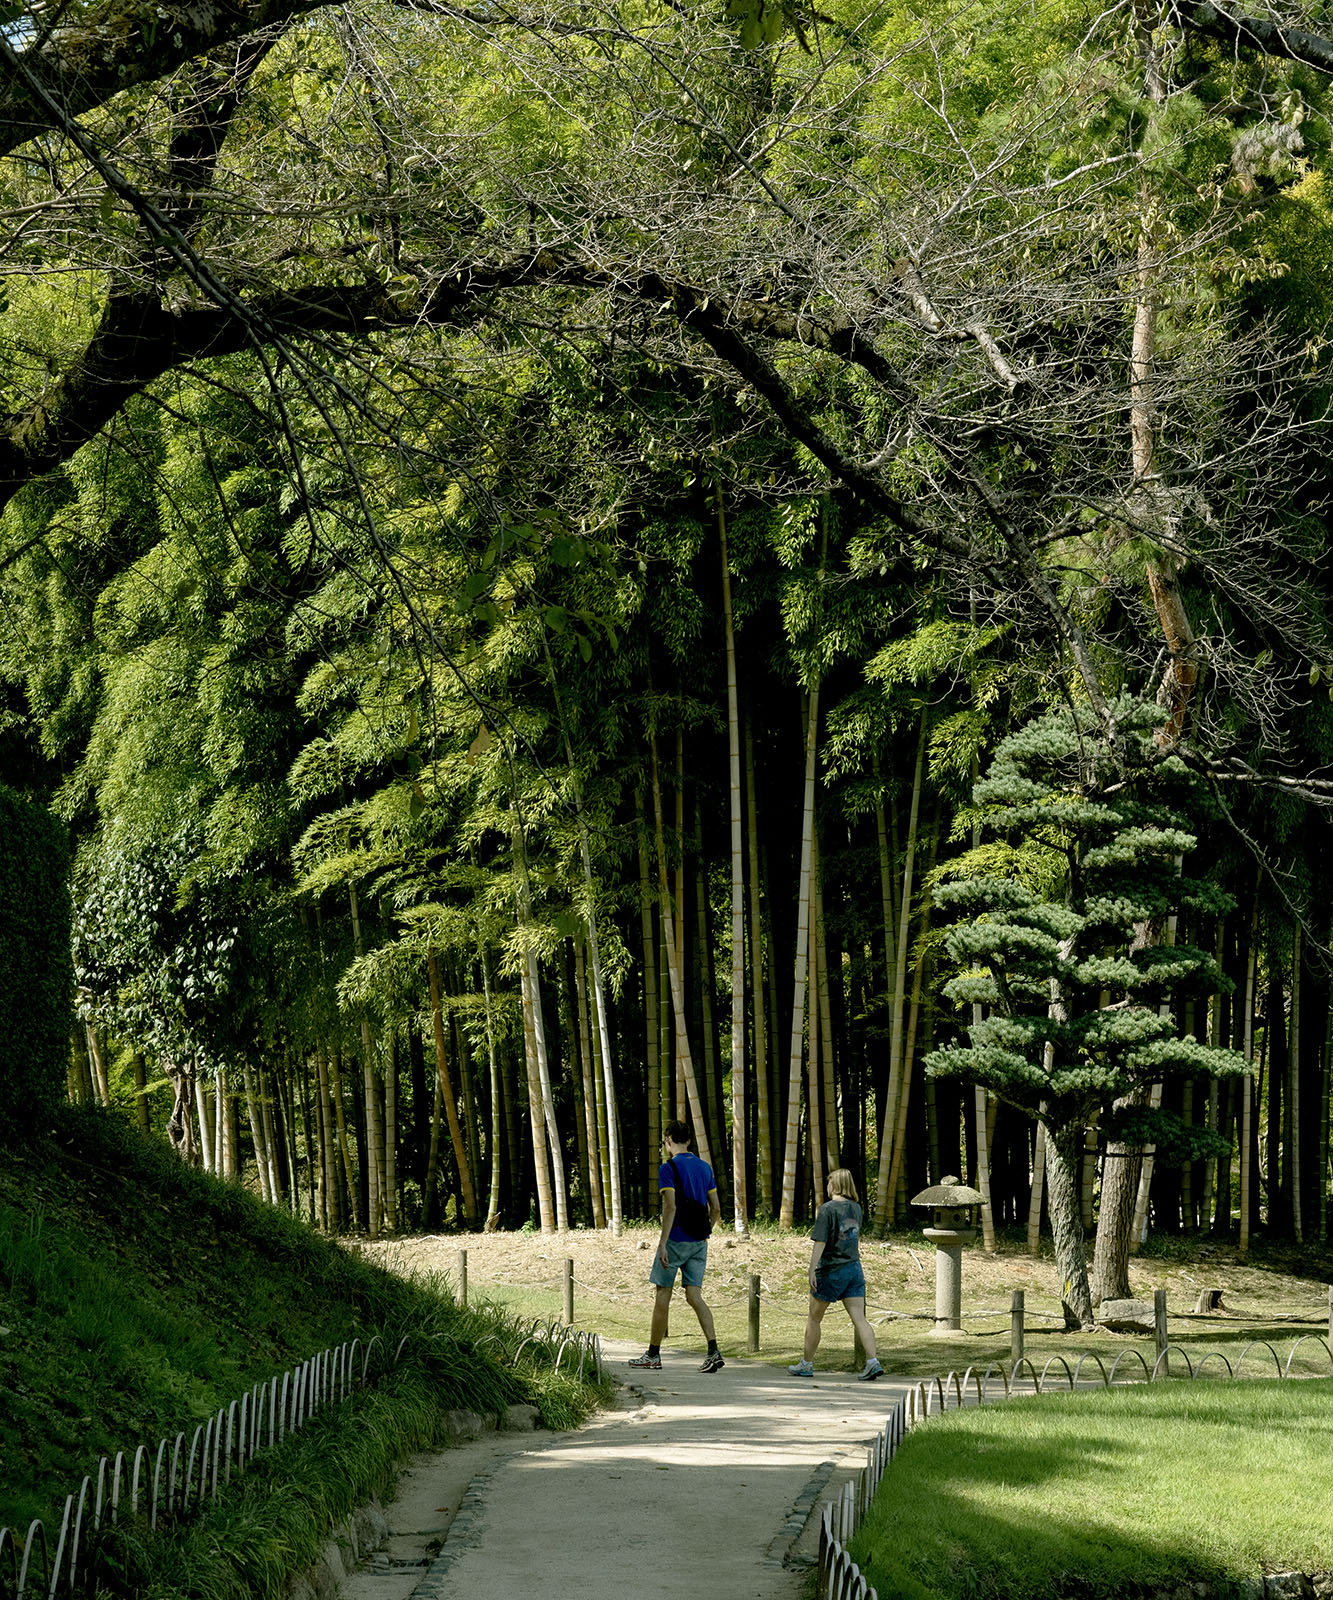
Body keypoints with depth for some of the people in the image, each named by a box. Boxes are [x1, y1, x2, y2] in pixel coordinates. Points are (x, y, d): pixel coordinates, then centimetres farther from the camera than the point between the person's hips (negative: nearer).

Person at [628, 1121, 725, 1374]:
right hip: (699, 1241, 6)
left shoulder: (668, 1168, -9)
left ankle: (653, 1355, 11)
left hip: (676, 1239, -6)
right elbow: (716, 1209, 13)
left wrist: (663, 1243, -18)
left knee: (662, 1295, 4)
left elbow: (670, 1207, -18)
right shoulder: (704, 1167, 12)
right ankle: (713, 1351, -13)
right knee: (694, 1296, 3)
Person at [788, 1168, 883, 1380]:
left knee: (813, 1319, 10)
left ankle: (806, 1364, 19)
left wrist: (812, 1270, -17)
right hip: (854, 1268, 6)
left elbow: (820, 1242, -17)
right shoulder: (855, 1208, 7)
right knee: (859, 1318, -1)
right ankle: (872, 1362, -16)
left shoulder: (828, 1209, -12)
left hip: (831, 1271, -6)